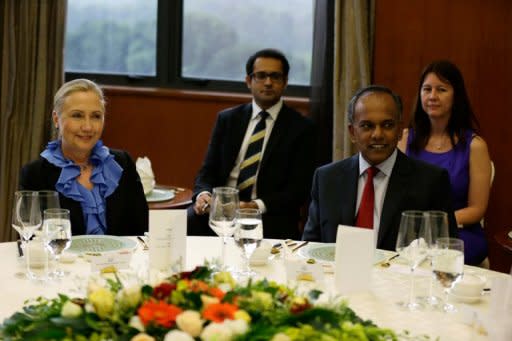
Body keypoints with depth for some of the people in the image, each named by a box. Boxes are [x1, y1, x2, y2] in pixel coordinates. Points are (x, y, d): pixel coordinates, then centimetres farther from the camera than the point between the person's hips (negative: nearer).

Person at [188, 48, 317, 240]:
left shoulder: (301, 128, 4)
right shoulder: (227, 119, 15)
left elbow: (298, 189, -3)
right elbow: (207, 171, 12)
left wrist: (257, 206, -18)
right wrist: (203, 194, -12)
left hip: (268, 217, -3)